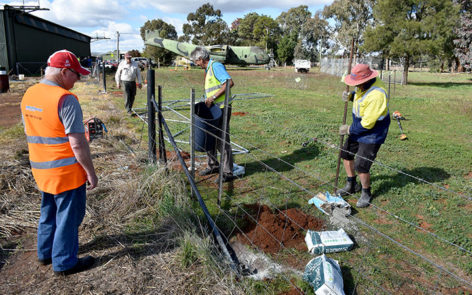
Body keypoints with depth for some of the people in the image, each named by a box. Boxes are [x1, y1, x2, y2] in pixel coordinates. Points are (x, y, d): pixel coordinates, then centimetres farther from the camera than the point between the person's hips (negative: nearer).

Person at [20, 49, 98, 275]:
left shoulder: (29, 94, 5)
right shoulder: (65, 99, -22)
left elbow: (30, 134, 14)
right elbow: (77, 143, -23)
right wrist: (90, 172, -14)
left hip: (40, 170, 8)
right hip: (66, 172, -8)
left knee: (48, 212, 24)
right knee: (68, 217, 8)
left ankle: (45, 253, 40)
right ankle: (64, 263, 22)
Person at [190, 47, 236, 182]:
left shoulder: (216, 66, -11)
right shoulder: (208, 70, 19)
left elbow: (230, 82, -25)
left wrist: (213, 97, -25)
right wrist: (208, 100, 5)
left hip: (222, 108, -10)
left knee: (222, 140, -7)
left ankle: (228, 172, 2)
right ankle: (213, 166, 28)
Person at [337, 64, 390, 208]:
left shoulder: (376, 95, -33)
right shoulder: (365, 85, -5)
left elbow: (367, 124, -29)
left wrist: (349, 129, -15)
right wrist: (350, 96, -6)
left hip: (372, 133, -9)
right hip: (358, 128, 10)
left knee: (361, 166, -7)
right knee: (346, 154, 16)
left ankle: (366, 193, 20)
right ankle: (352, 185, 35)